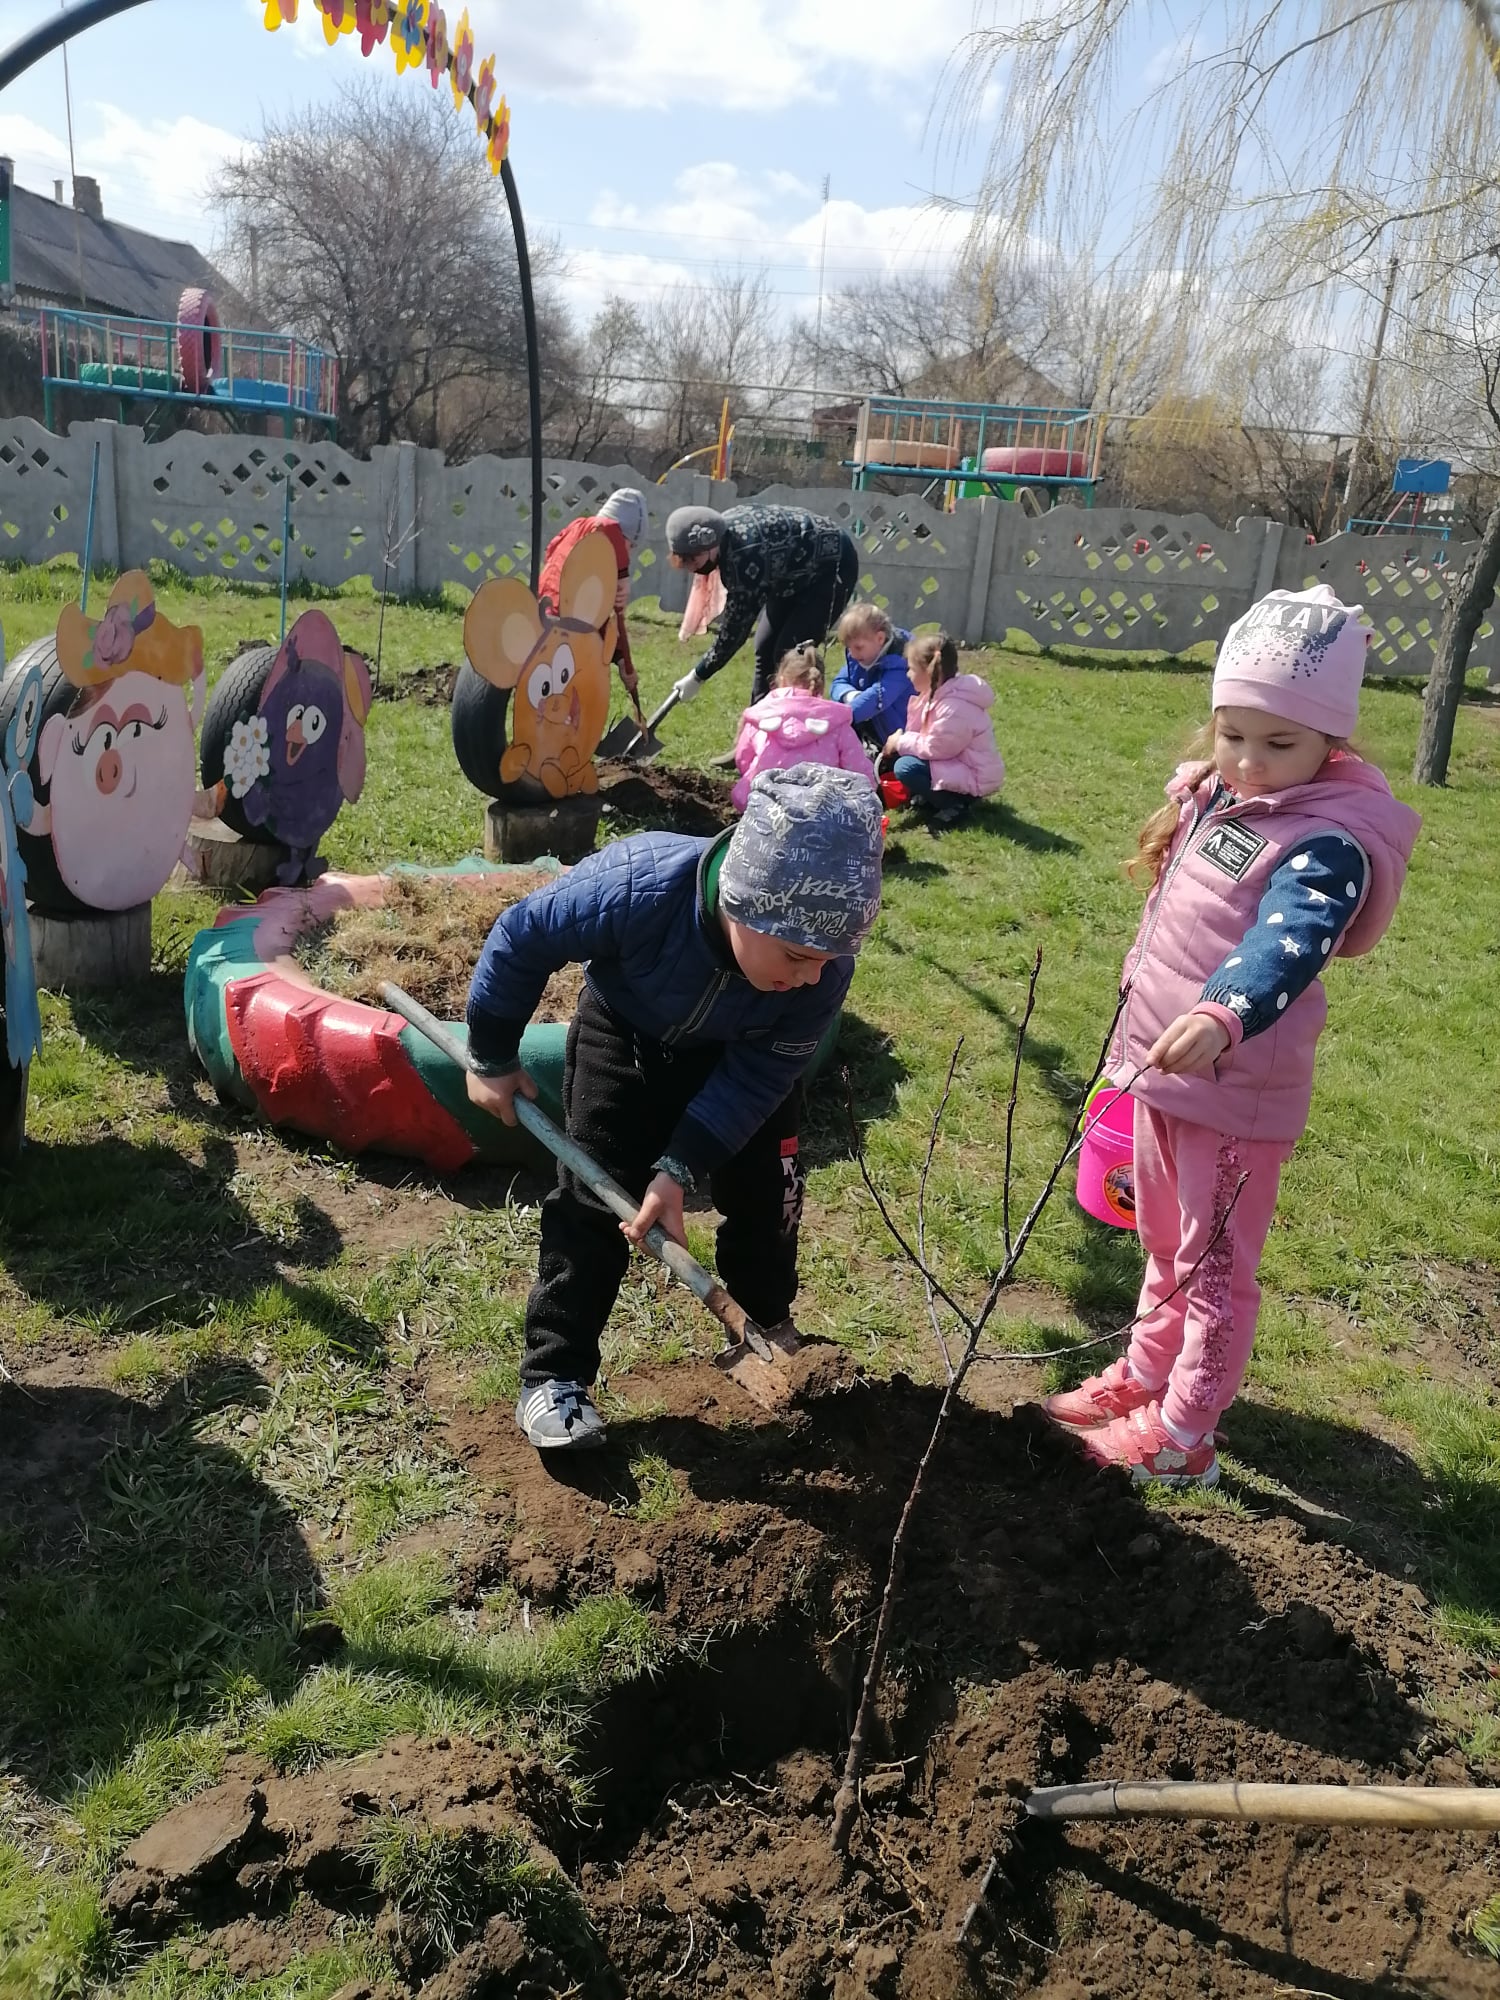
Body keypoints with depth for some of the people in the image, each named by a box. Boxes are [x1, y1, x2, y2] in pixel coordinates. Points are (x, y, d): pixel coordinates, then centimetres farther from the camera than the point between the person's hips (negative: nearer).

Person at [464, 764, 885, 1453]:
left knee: (765, 1190, 5)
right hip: (624, 1034, -2)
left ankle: (767, 1329, 31)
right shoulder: (636, 889, -44)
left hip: (743, 1050, 2)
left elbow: (755, 1077, -24)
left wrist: (680, 1168, -30)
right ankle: (553, 1376, 5)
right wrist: (493, 1060, -13)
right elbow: (520, 937, -25)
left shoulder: (825, 962, -35)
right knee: (594, 1197, -7)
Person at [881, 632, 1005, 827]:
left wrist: (900, 742, -11)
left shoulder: (955, 708, -30)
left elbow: (934, 748, -23)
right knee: (897, 754, 6)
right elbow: (922, 731, 8)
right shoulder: (940, 692, 1)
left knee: (905, 768, -22)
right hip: (955, 763, 10)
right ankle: (929, 795, 6)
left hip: (973, 779, -10)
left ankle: (953, 804, -10)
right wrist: (900, 741, -9)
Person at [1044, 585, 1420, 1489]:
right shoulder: (1214, 799, 4)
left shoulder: (1326, 844, -22)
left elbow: (1288, 945, -40)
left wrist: (1224, 1014, -58)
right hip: (1164, 1066, 8)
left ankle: (1182, 1436, 21)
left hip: (1235, 1088, -8)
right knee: (1166, 1244, 23)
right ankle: (1147, 1373, 41)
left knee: (1213, 1264, 7)